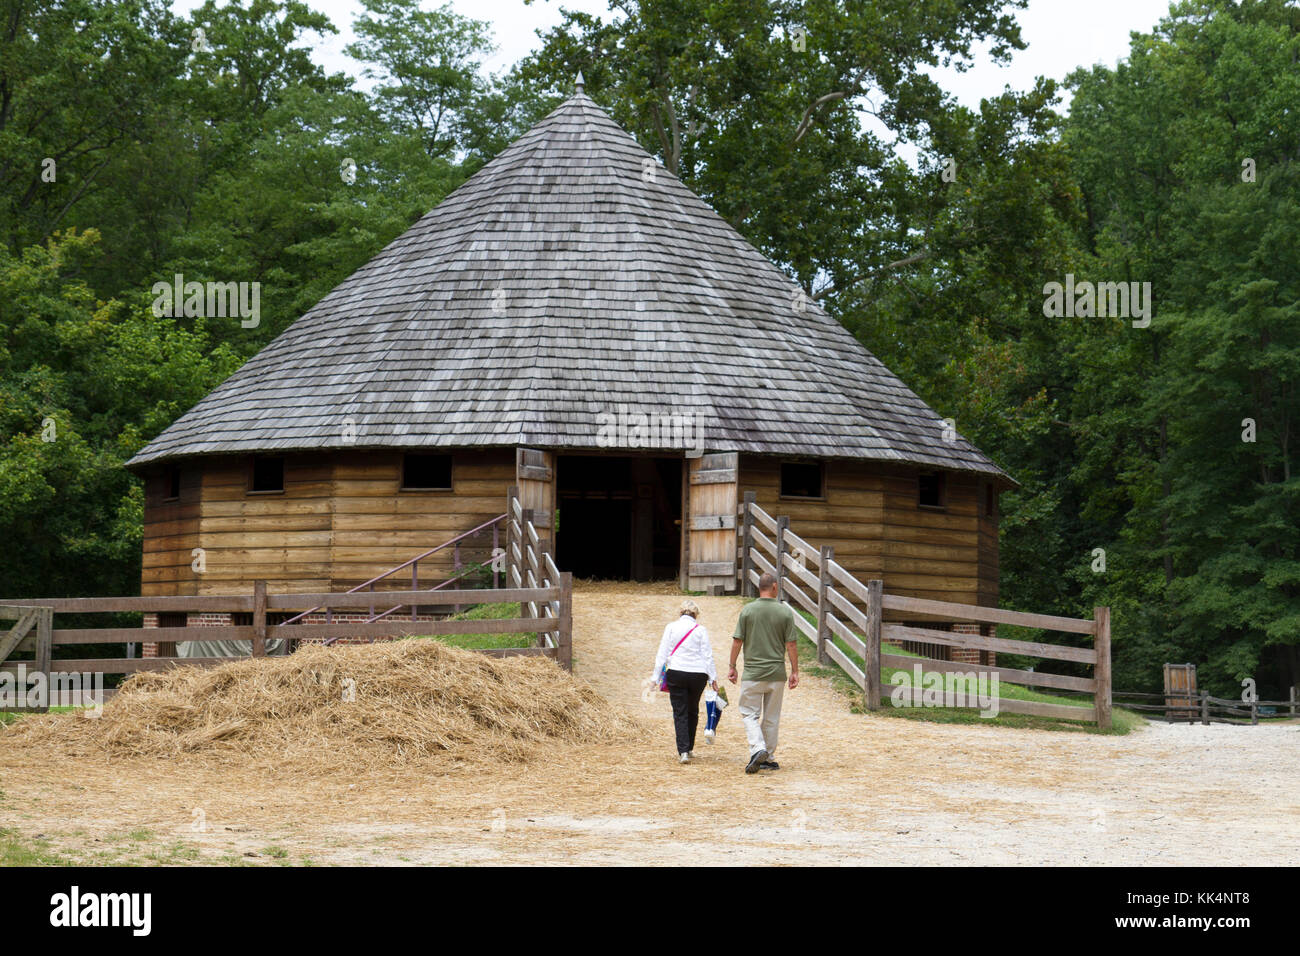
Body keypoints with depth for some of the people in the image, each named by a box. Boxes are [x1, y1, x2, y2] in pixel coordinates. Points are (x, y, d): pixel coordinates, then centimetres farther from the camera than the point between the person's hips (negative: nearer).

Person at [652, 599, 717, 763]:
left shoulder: (671, 627, 2)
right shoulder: (700, 630, 2)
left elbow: (663, 653, 1)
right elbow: (707, 655, 1)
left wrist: (656, 677, 4)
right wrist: (713, 677, 7)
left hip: (676, 674, -1)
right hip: (698, 674, 1)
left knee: (680, 713, -1)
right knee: (692, 711, 18)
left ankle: (683, 751, -13)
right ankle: (689, 748, 27)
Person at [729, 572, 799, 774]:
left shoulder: (748, 610, -3)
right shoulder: (785, 611, -2)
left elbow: (737, 641, -2)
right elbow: (791, 645, -2)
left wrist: (732, 667, 8)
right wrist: (795, 671, 6)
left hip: (753, 672, -1)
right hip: (777, 673, 1)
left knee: (749, 714, 4)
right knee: (771, 718, 10)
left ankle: (758, 749, -17)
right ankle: (768, 758, 15)